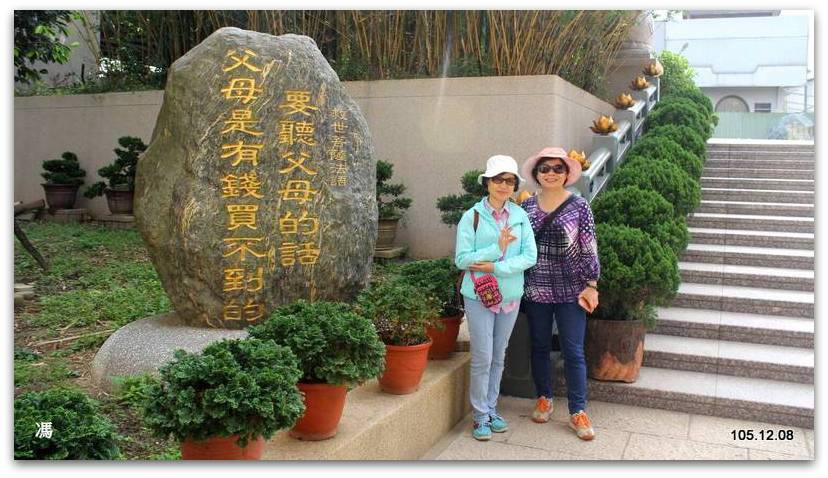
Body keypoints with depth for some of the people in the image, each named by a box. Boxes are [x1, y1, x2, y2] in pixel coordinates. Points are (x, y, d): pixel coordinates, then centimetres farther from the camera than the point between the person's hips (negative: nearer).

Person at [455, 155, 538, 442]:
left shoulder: (520, 216, 0)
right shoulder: (472, 217, -8)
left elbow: (530, 256, -7)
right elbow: (461, 259, -12)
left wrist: (496, 267, -18)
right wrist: (498, 248, -20)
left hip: (510, 296, 3)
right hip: (479, 295, -3)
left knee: (499, 356, 14)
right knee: (483, 358, 0)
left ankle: (491, 409, 29)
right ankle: (481, 416, 16)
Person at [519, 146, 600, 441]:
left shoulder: (579, 206, -4)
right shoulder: (526, 206, 2)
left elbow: (589, 249, -3)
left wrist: (591, 285, -6)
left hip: (570, 291, -2)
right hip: (535, 290, 3)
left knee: (573, 351, 2)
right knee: (539, 347, 14)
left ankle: (578, 412, 11)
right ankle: (544, 399, 30)